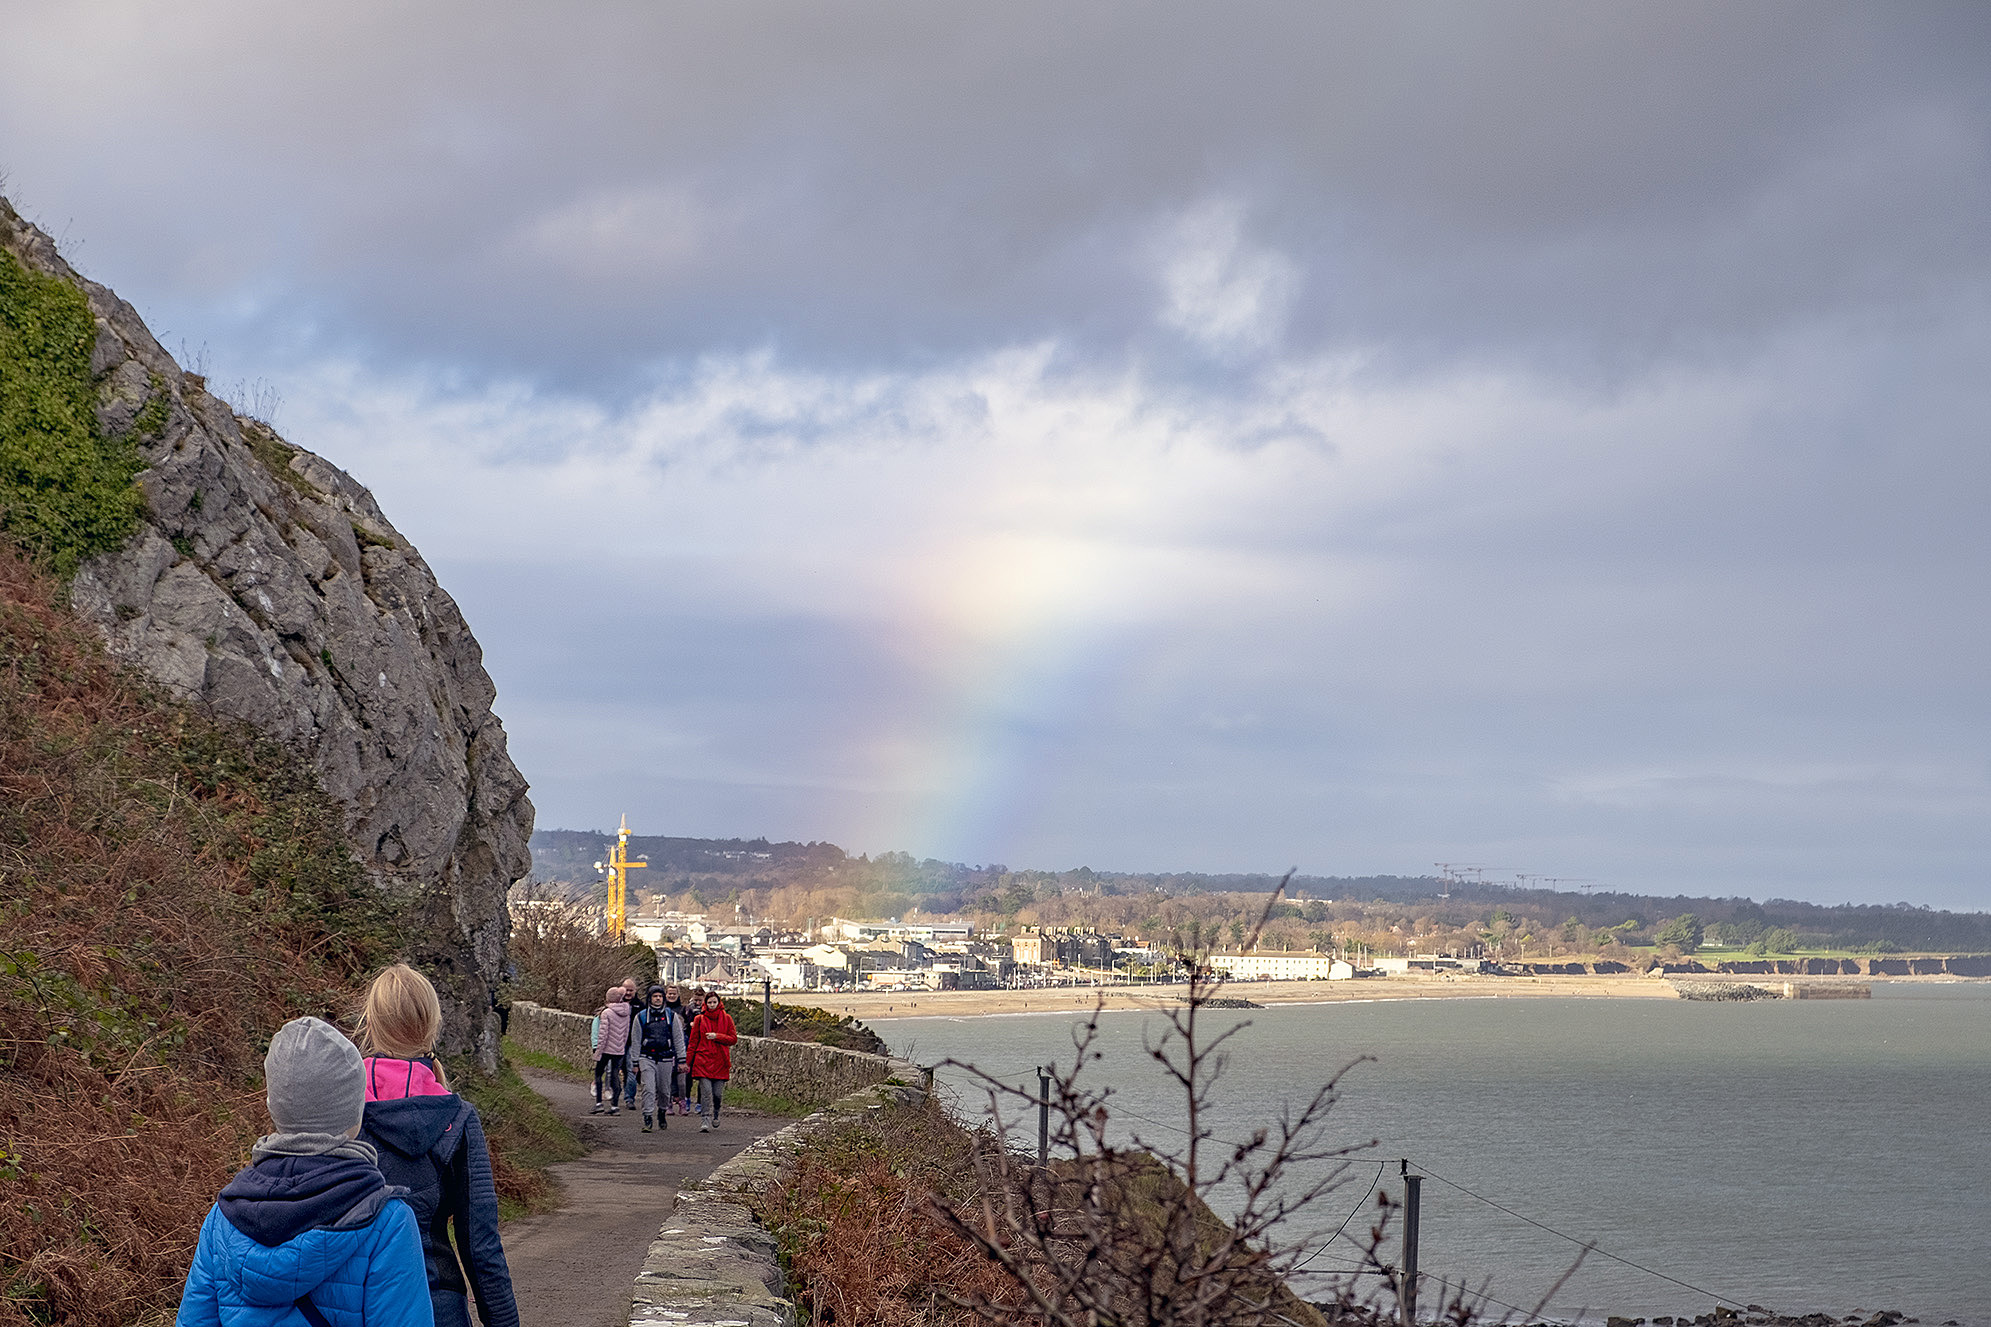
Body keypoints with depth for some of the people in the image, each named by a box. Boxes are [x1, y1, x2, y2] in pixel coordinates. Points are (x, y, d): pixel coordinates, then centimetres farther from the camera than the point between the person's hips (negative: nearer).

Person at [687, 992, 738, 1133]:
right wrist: (689, 1063, 6)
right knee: (706, 1092, -12)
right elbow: (693, 1042, 8)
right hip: (703, 1061, -1)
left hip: (720, 1062, 1)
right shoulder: (699, 1019, 6)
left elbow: (733, 1038, 4)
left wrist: (716, 1036, -11)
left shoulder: (726, 1018, 7)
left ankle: (715, 1115, 31)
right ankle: (707, 1121, -15)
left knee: (717, 1093, 3)